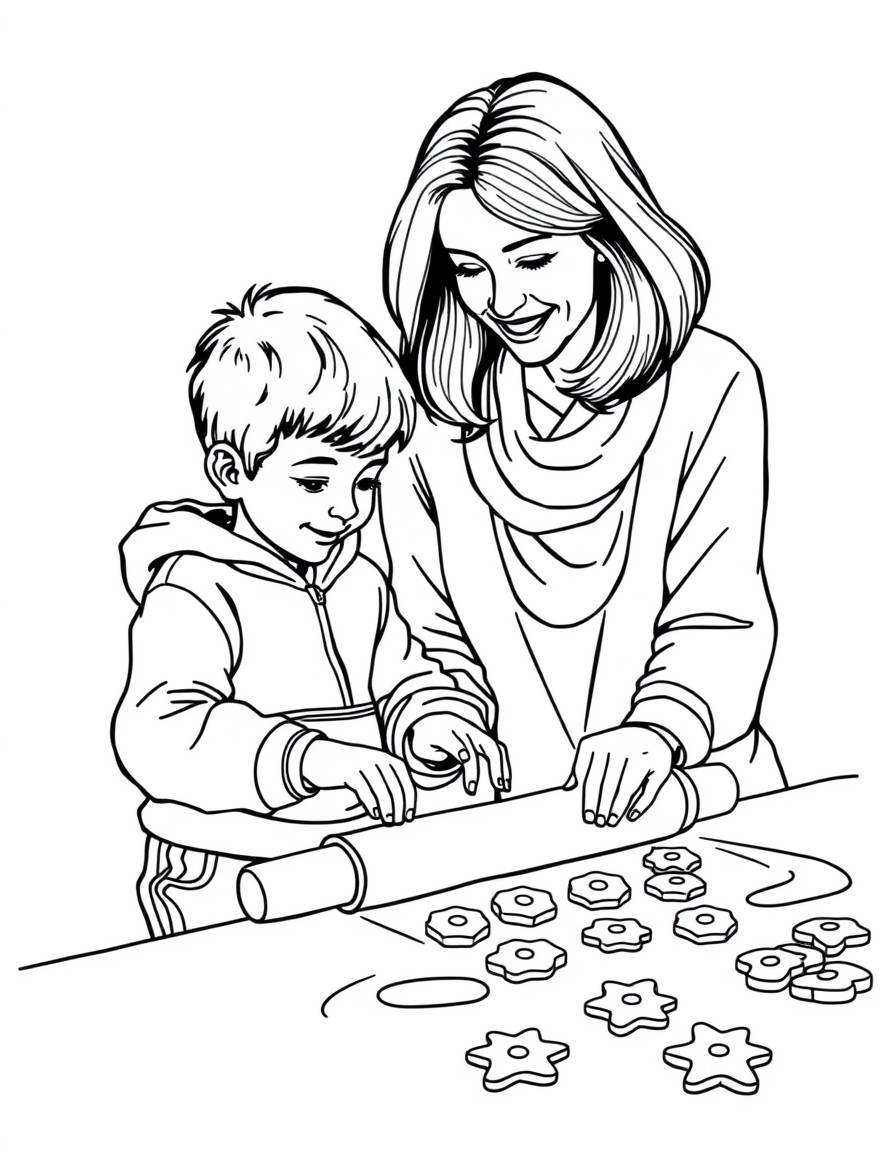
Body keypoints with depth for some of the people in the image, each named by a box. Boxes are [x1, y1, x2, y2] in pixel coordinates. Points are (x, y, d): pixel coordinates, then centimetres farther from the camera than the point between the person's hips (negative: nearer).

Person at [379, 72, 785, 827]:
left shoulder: (710, 385, -3)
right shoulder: (430, 407, 1)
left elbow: (718, 621, -5)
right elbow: (435, 633, 5)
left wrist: (657, 732, -22)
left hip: (693, 792, 0)